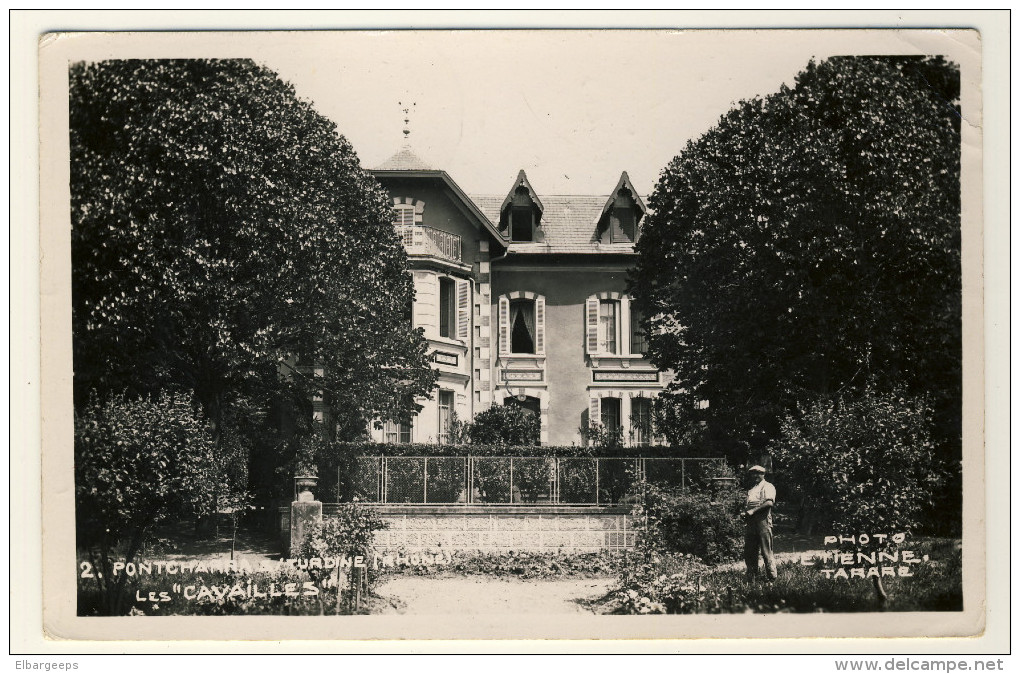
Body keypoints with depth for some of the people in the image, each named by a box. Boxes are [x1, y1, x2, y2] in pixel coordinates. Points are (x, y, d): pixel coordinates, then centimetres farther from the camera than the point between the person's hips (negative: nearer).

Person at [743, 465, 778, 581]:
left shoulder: (767, 486, 1)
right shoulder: (751, 490, 27)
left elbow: (769, 502, -14)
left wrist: (753, 510, -18)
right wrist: (745, 512, 5)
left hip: (762, 519, -8)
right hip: (750, 521, 8)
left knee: (766, 551, -8)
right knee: (749, 551, 7)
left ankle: (772, 577, -4)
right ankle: (751, 577, 13)